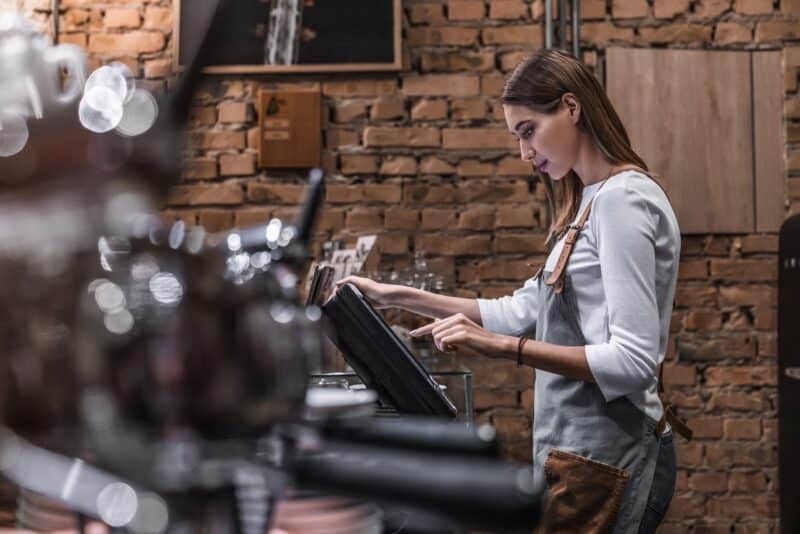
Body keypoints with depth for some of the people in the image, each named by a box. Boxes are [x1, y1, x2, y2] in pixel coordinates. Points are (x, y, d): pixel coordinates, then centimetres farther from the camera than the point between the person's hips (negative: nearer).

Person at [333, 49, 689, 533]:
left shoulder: (622, 199, -16)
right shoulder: (592, 202, 14)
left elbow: (633, 360, -21)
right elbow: (523, 311, 15)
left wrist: (501, 346, -25)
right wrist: (396, 297, 12)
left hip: (604, 458, -9)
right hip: (587, 448, 9)